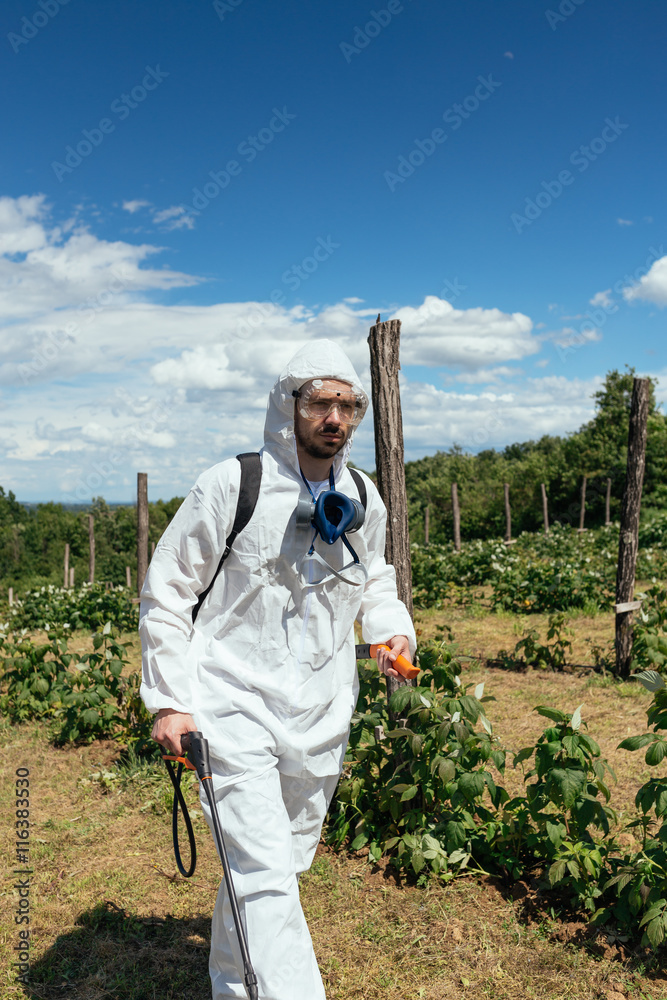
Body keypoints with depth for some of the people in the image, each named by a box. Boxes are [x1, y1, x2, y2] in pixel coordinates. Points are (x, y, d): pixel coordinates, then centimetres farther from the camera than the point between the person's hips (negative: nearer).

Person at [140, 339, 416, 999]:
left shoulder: (364, 500, 4)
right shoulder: (232, 484, -11)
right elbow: (165, 591, -5)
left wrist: (394, 631, -2)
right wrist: (171, 699, -10)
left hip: (322, 719, 5)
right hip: (235, 708, -5)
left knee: (285, 863, 20)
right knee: (264, 877, -13)